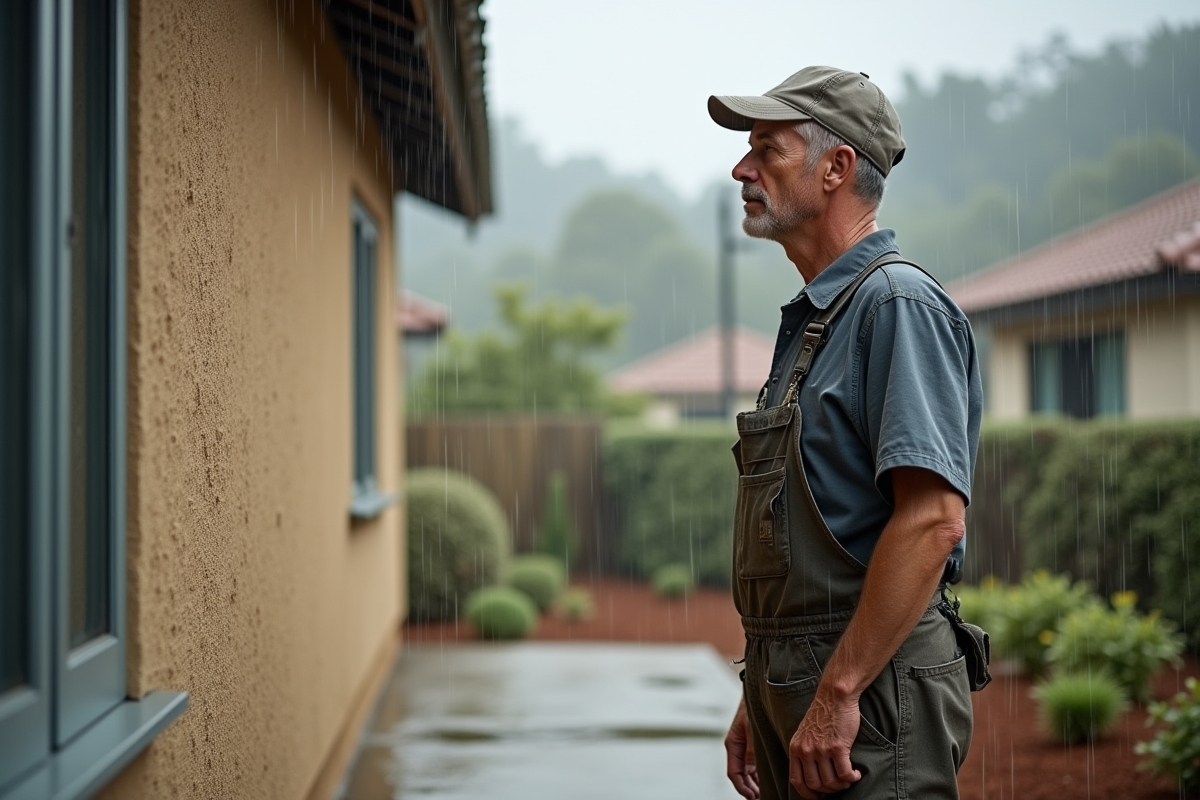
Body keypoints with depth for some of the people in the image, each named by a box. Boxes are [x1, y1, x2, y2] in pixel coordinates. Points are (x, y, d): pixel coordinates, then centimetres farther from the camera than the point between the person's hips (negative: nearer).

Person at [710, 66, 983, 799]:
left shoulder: (898, 304, -12)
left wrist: (838, 693, -23)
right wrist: (759, 701, 19)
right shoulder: (814, 320, 18)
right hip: (798, 685, 9)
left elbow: (933, 519, -23)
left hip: (874, 688, -9)